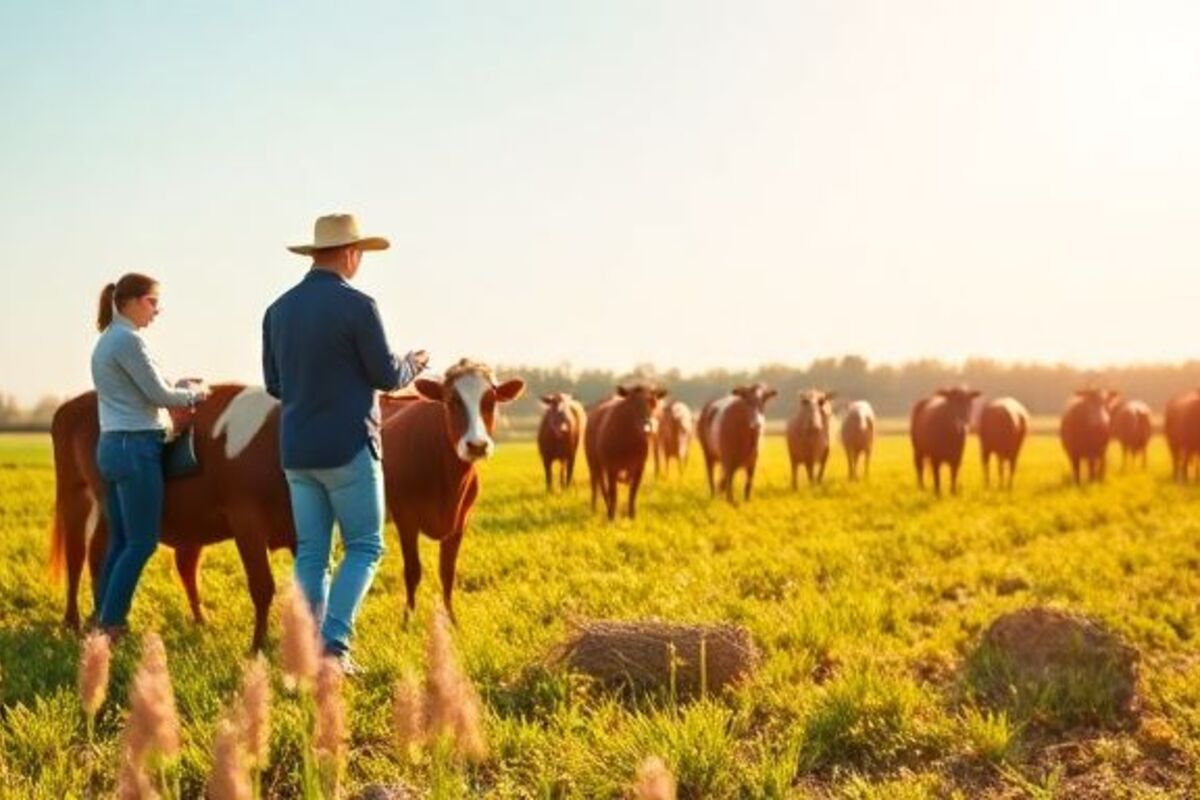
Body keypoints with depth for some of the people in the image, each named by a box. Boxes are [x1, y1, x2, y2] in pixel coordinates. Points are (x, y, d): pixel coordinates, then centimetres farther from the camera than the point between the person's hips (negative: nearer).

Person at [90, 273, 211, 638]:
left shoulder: (108, 339, 16)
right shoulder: (128, 340, -14)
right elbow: (159, 395, -12)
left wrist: (182, 387, 15)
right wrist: (195, 393, 5)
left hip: (112, 445, 10)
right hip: (136, 447, -10)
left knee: (120, 541, 13)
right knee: (142, 543, -4)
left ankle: (104, 617, 17)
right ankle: (111, 622, -1)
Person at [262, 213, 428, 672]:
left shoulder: (279, 309, 7)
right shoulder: (357, 306, -11)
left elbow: (274, 384, 14)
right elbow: (387, 377, -6)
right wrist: (412, 365, 15)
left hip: (297, 449, 6)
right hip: (348, 447, -6)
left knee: (311, 552, 9)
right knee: (364, 547, 3)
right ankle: (334, 640, -9)